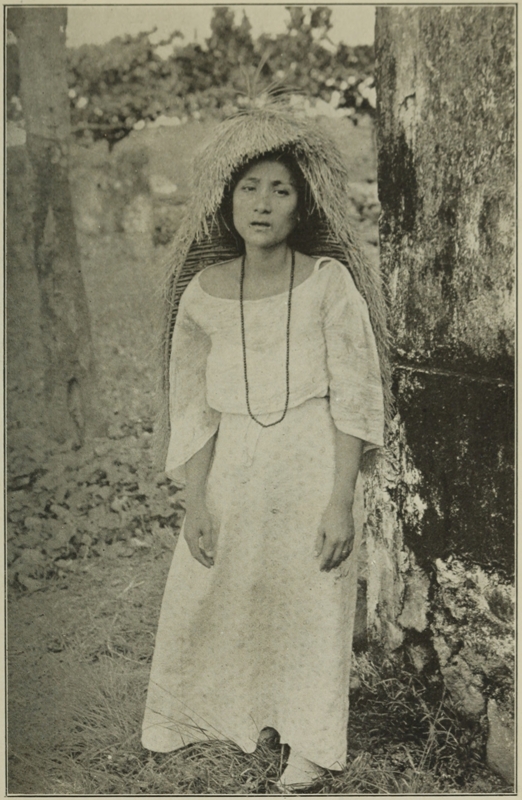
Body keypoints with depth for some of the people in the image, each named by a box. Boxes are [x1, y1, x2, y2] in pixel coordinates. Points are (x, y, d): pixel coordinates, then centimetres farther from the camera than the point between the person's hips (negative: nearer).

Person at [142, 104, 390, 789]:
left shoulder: (328, 281, -8)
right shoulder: (205, 291, -1)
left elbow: (354, 397, -8)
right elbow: (192, 406, 3)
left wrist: (341, 503, -12)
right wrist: (194, 502, -2)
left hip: (313, 465, -2)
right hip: (233, 469, 3)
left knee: (311, 602, 8)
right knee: (209, 597, 11)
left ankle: (308, 738, 29)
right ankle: (201, 712, 38)